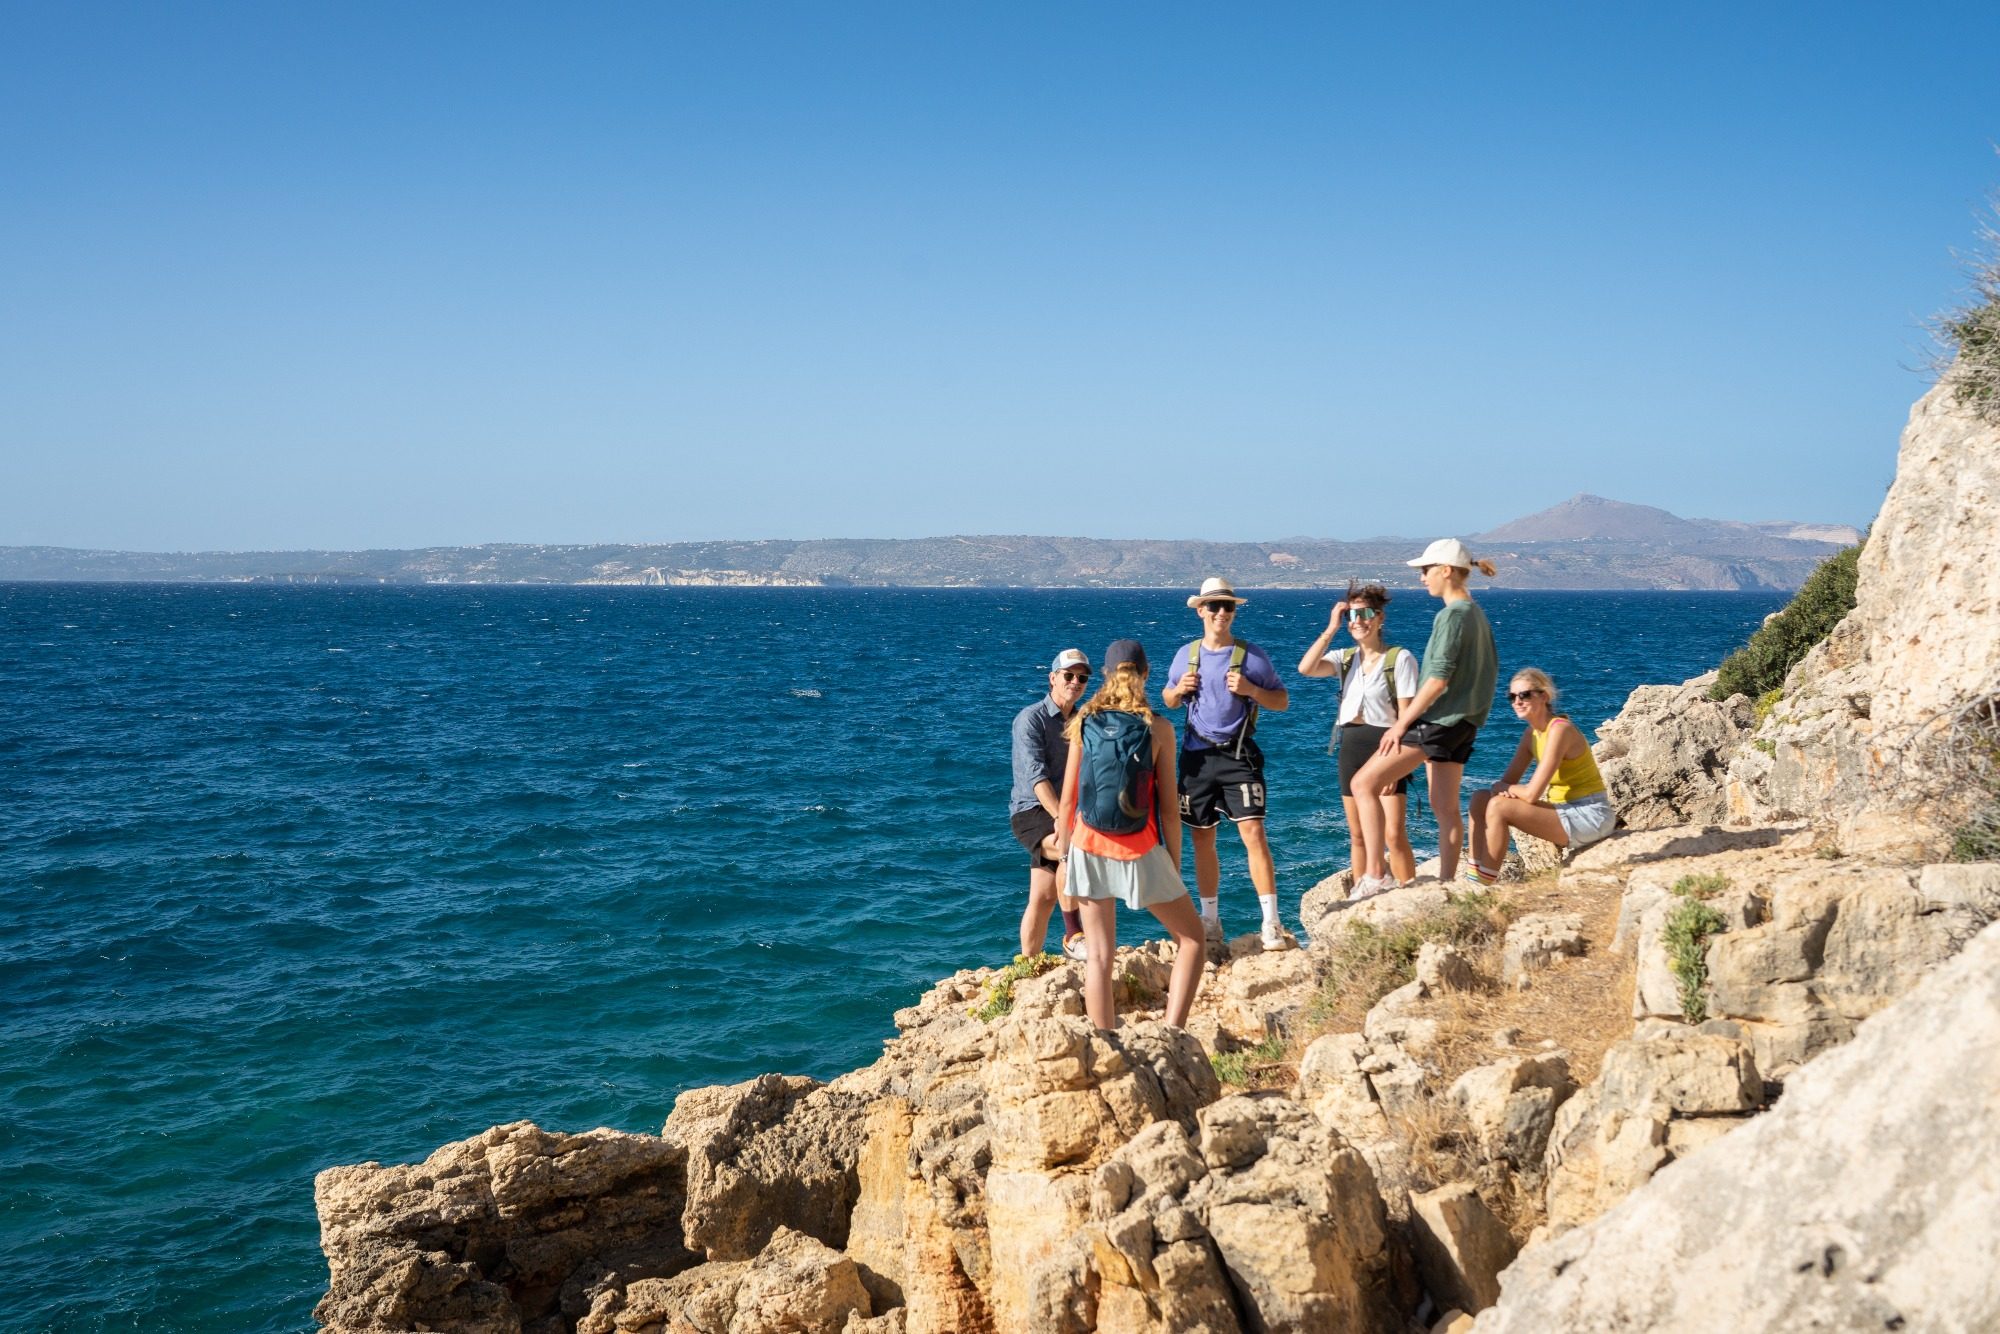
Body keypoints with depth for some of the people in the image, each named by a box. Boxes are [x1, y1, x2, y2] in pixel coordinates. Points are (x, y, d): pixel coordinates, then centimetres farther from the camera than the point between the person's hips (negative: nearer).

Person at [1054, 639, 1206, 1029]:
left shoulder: (1084, 721, -2)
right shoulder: (1157, 728, -6)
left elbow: (1069, 796, 1)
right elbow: (1169, 807, -5)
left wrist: (1063, 845, 15)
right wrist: (1175, 864, 6)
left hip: (1090, 849, 2)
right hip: (1141, 852, -2)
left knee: (1099, 956, 8)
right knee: (1192, 941, 11)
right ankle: (1172, 1033, -4)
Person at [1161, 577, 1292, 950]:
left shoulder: (1251, 655, -1)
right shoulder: (1187, 654, 9)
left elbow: (1282, 702, 2)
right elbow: (1168, 700, 21)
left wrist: (1250, 690, -16)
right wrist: (1178, 690, -2)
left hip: (1238, 755, -3)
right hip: (1196, 756, 4)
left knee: (1253, 833, -13)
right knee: (1202, 839, 9)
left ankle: (1272, 923, -11)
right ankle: (1209, 920, 21)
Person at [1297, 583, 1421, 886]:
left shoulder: (1400, 659, -4)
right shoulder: (1345, 658, 9)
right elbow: (1305, 668, -9)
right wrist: (1331, 629, -7)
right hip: (1350, 747, 5)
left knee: (1394, 835, -12)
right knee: (1358, 835, 10)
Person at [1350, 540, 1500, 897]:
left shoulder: (1453, 615, -15)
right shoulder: (1477, 613, 14)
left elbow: (1438, 679, -21)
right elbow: (1491, 668, 20)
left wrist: (1402, 722, -18)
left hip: (1438, 719, -10)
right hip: (1462, 721, 10)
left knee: (1364, 783, -9)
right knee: (1445, 807, 12)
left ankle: (1375, 874, -14)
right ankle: (1446, 883, 12)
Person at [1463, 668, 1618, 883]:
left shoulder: (1560, 730, -19)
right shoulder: (1531, 734, 9)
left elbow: (1532, 793, -23)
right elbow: (1506, 781, 9)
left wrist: (1503, 789, -4)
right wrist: (1505, 790, -15)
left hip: (1589, 816, -9)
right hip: (1564, 808, 9)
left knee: (1498, 807, -22)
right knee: (1480, 799, 1)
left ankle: (1483, 884, -16)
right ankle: (1473, 876, -3)